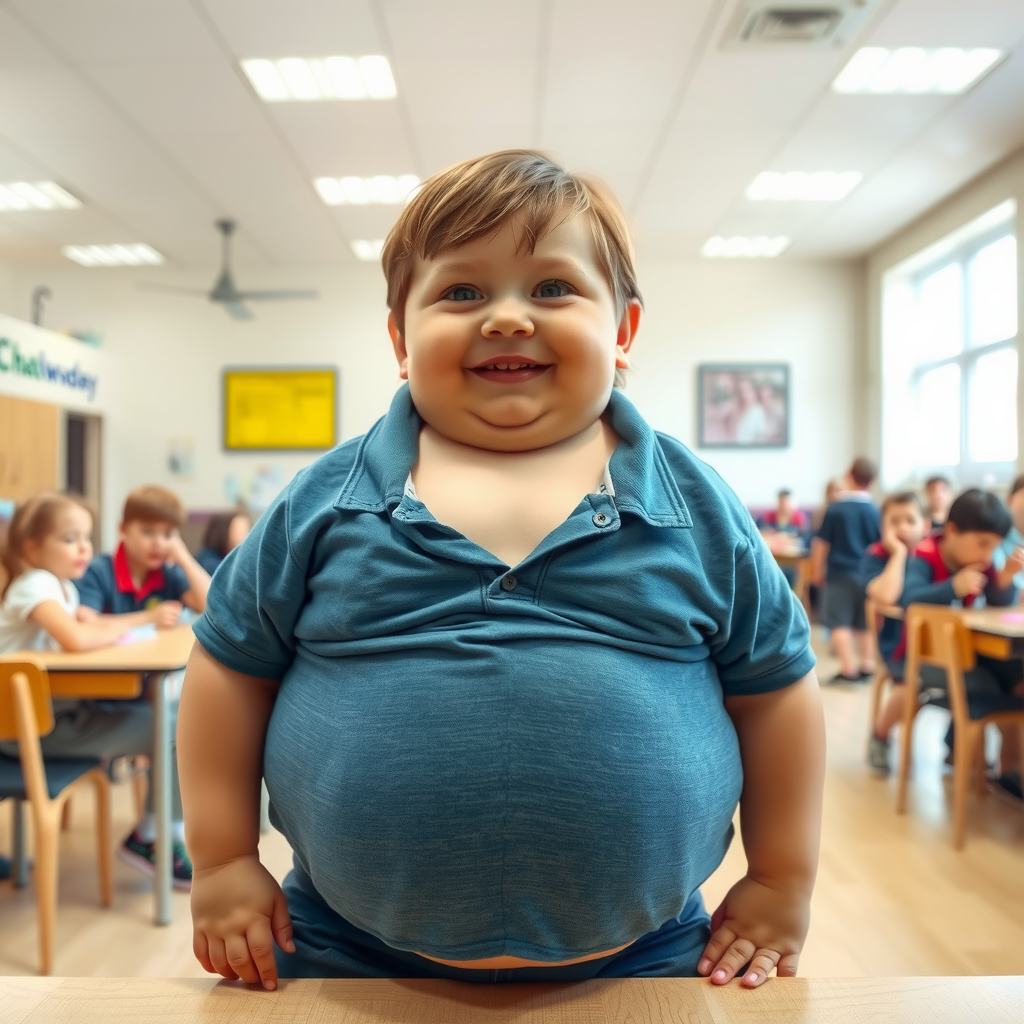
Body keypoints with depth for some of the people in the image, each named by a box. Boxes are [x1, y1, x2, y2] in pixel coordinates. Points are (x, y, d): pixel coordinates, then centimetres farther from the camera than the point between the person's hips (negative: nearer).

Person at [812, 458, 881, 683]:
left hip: (840, 573, -4)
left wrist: (817, 570, 5)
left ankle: (848, 669, -5)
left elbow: (821, 542, -7)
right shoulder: (875, 510, -1)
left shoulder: (836, 508, -10)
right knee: (864, 623, 16)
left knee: (840, 622, -1)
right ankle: (868, 665, 21)